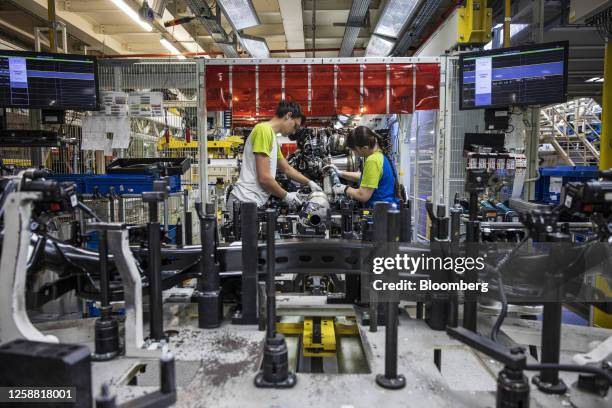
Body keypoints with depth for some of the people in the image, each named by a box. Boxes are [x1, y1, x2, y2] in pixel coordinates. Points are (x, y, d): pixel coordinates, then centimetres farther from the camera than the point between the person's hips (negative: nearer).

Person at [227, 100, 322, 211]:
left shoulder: (271, 134, 18)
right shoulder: (264, 129, -13)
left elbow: (287, 169, 31)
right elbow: (264, 178, -19)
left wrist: (309, 182, 30)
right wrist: (286, 196, -5)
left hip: (252, 202, 10)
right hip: (245, 201, -10)